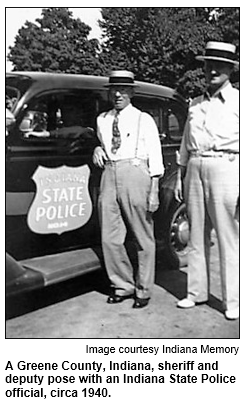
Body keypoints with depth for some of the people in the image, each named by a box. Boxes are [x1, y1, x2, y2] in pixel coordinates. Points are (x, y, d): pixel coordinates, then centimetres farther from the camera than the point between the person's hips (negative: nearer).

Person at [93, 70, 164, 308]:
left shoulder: (144, 120, 4)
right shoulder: (102, 120, 17)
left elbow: (155, 156, 1)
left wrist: (154, 191, -7)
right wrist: (98, 149, 7)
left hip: (136, 174, -4)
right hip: (109, 175, 4)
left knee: (143, 237, 2)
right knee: (110, 239, 5)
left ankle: (143, 290, 16)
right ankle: (122, 285, 23)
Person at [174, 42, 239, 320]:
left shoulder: (238, 101, 3)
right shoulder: (195, 104, 19)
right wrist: (180, 177, 17)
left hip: (225, 168, -5)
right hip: (195, 170, 5)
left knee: (228, 239, -3)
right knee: (196, 236, 9)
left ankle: (232, 301, 7)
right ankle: (196, 292, 21)